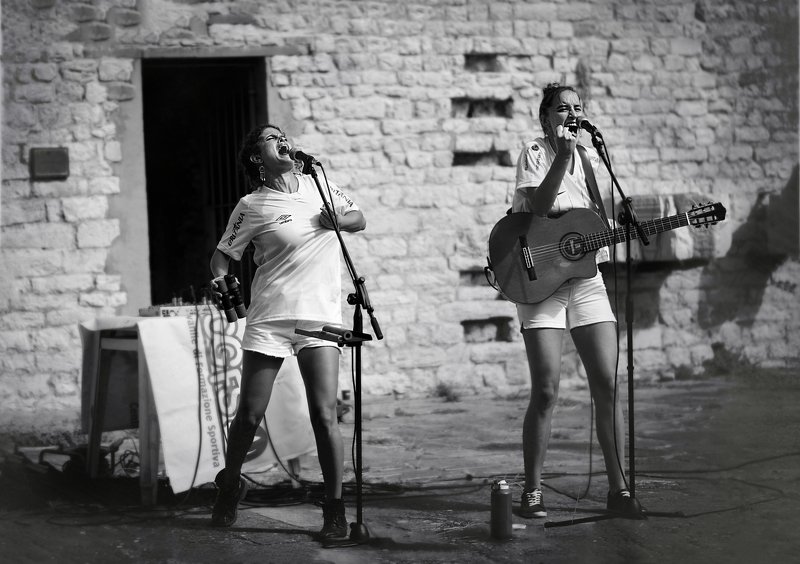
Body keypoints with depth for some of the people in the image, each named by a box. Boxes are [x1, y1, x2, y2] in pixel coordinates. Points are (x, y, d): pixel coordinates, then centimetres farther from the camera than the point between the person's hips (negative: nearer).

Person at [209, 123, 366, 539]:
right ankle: (230, 486, 28)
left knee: (324, 416, -9)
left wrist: (340, 219, 2)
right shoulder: (253, 206, 0)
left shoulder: (318, 185, 10)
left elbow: (360, 220, 23)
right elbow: (223, 255, 4)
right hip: (268, 320, -1)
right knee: (249, 416, 2)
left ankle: (335, 510, 1)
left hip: (321, 318, 1)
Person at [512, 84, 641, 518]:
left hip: (586, 278, 5)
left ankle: (618, 488, 5)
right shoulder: (535, 154, -1)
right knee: (546, 391, -9)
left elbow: (605, 215, 8)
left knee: (608, 386, -2)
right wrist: (564, 153, -21)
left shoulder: (590, 157, 13)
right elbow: (540, 206, -18)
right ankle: (532, 491, 2)